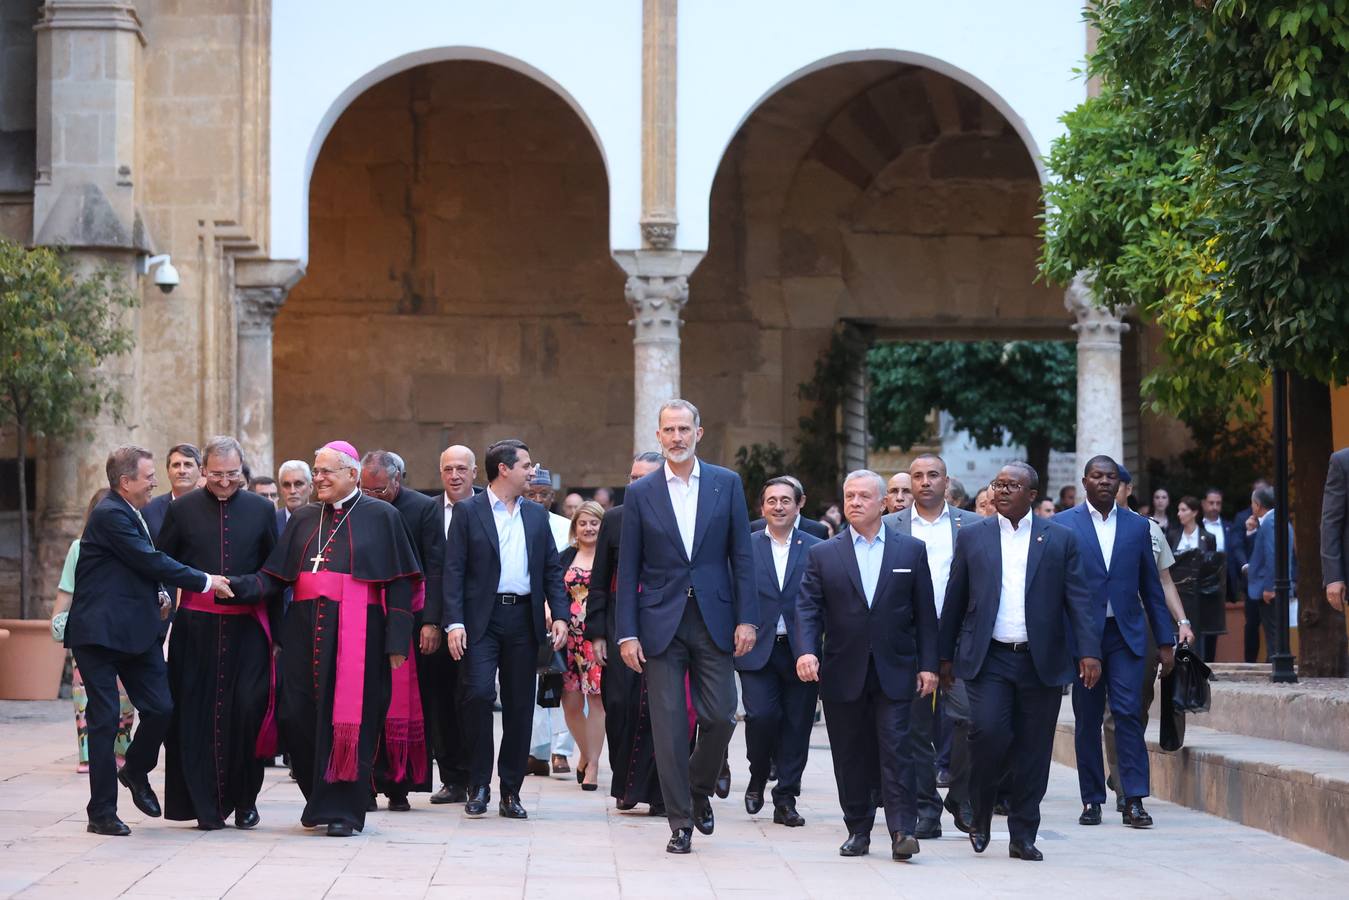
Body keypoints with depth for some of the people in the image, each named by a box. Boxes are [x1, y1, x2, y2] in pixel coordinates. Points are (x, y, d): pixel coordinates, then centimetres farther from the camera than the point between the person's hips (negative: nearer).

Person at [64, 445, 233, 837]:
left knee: (161, 709, 3)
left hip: (136, 631, 9)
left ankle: (136, 771, 29)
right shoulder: (110, 515, -16)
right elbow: (151, 561, -19)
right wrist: (205, 582, -13)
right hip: (100, 632, -9)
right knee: (104, 719, -4)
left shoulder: (131, 514, 15)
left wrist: (159, 594, 6)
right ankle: (101, 812, 2)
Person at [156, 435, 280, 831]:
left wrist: (277, 632, 4)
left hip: (248, 625, 0)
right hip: (196, 627, 0)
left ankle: (244, 798, 9)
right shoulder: (182, 510, 4)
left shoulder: (262, 509, 6)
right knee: (198, 716, 2)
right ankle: (206, 807, 10)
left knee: (248, 708, -8)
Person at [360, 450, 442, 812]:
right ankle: (369, 785, 0)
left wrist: (432, 622, -10)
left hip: (409, 618, -2)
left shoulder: (424, 508, -1)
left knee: (406, 704, 0)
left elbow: (435, 569, -4)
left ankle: (400, 786, 5)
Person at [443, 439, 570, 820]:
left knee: (519, 704, 4)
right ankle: (478, 786, -4)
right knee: (478, 693, -16)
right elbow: (454, 570, -3)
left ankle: (510, 791, 11)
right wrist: (454, 622, -12)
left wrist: (560, 615, 1)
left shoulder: (537, 515, 14)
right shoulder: (468, 511, 2)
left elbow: (552, 569, 15)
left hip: (523, 618, 4)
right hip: (482, 617, -4)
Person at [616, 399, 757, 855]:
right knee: (669, 724, -2)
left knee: (720, 716, -3)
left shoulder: (726, 484, 5)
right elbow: (628, 569, 4)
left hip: (714, 620, 0)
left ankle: (699, 790, 24)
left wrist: (746, 618, -3)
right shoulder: (640, 493, 4)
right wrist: (627, 633, -3)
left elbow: (741, 556, 5)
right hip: (662, 624, 0)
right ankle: (680, 821, 5)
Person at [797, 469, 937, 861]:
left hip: (894, 671, -1)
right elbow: (808, 608, 0)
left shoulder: (912, 550, 6)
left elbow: (925, 612, 6)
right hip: (843, 674, 1)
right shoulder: (823, 555, 7)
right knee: (850, 756, 5)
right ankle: (858, 831, 14)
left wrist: (927, 664, 0)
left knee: (896, 748, -9)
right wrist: (807, 650, -17)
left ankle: (902, 830, -12)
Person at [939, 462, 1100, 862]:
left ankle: (1022, 836, 12)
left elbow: (1078, 599, 2)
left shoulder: (1060, 539, 7)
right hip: (988, 659, -1)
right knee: (988, 731, -17)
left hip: (1041, 662, 1)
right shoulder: (972, 537, 9)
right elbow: (955, 599, 12)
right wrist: (945, 655, 12)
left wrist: (1089, 652, -8)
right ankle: (980, 813, 7)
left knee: (1033, 753, 2)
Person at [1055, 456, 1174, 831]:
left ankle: (1134, 801, -9)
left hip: (1126, 635, 1)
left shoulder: (1137, 526, 10)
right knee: (1087, 719, 4)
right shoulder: (1062, 525, 2)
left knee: (1129, 713, -8)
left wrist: (1165, 641, 9)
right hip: (1082, 635, -1)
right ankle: (1092, 800, 12)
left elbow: (1151, 587, 12)